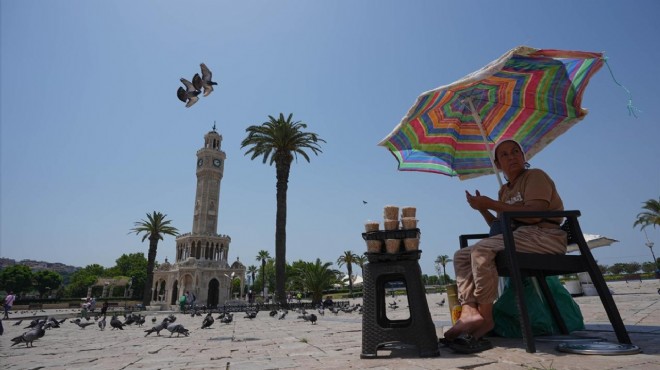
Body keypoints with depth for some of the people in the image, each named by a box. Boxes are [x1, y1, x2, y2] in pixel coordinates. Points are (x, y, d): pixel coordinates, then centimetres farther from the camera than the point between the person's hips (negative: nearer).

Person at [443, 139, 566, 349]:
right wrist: (483, 209, 4)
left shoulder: (535, 176, -1)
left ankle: (485, 318, -22)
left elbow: (534, 214, -20)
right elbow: (499, 228, 19)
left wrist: (491, 204, -17)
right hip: (518, 238, 9)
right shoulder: (504, 190, 22)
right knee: (461, 256, -3)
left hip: (544, 236, -8)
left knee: (481, 250, -31)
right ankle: (469, 311, -23)